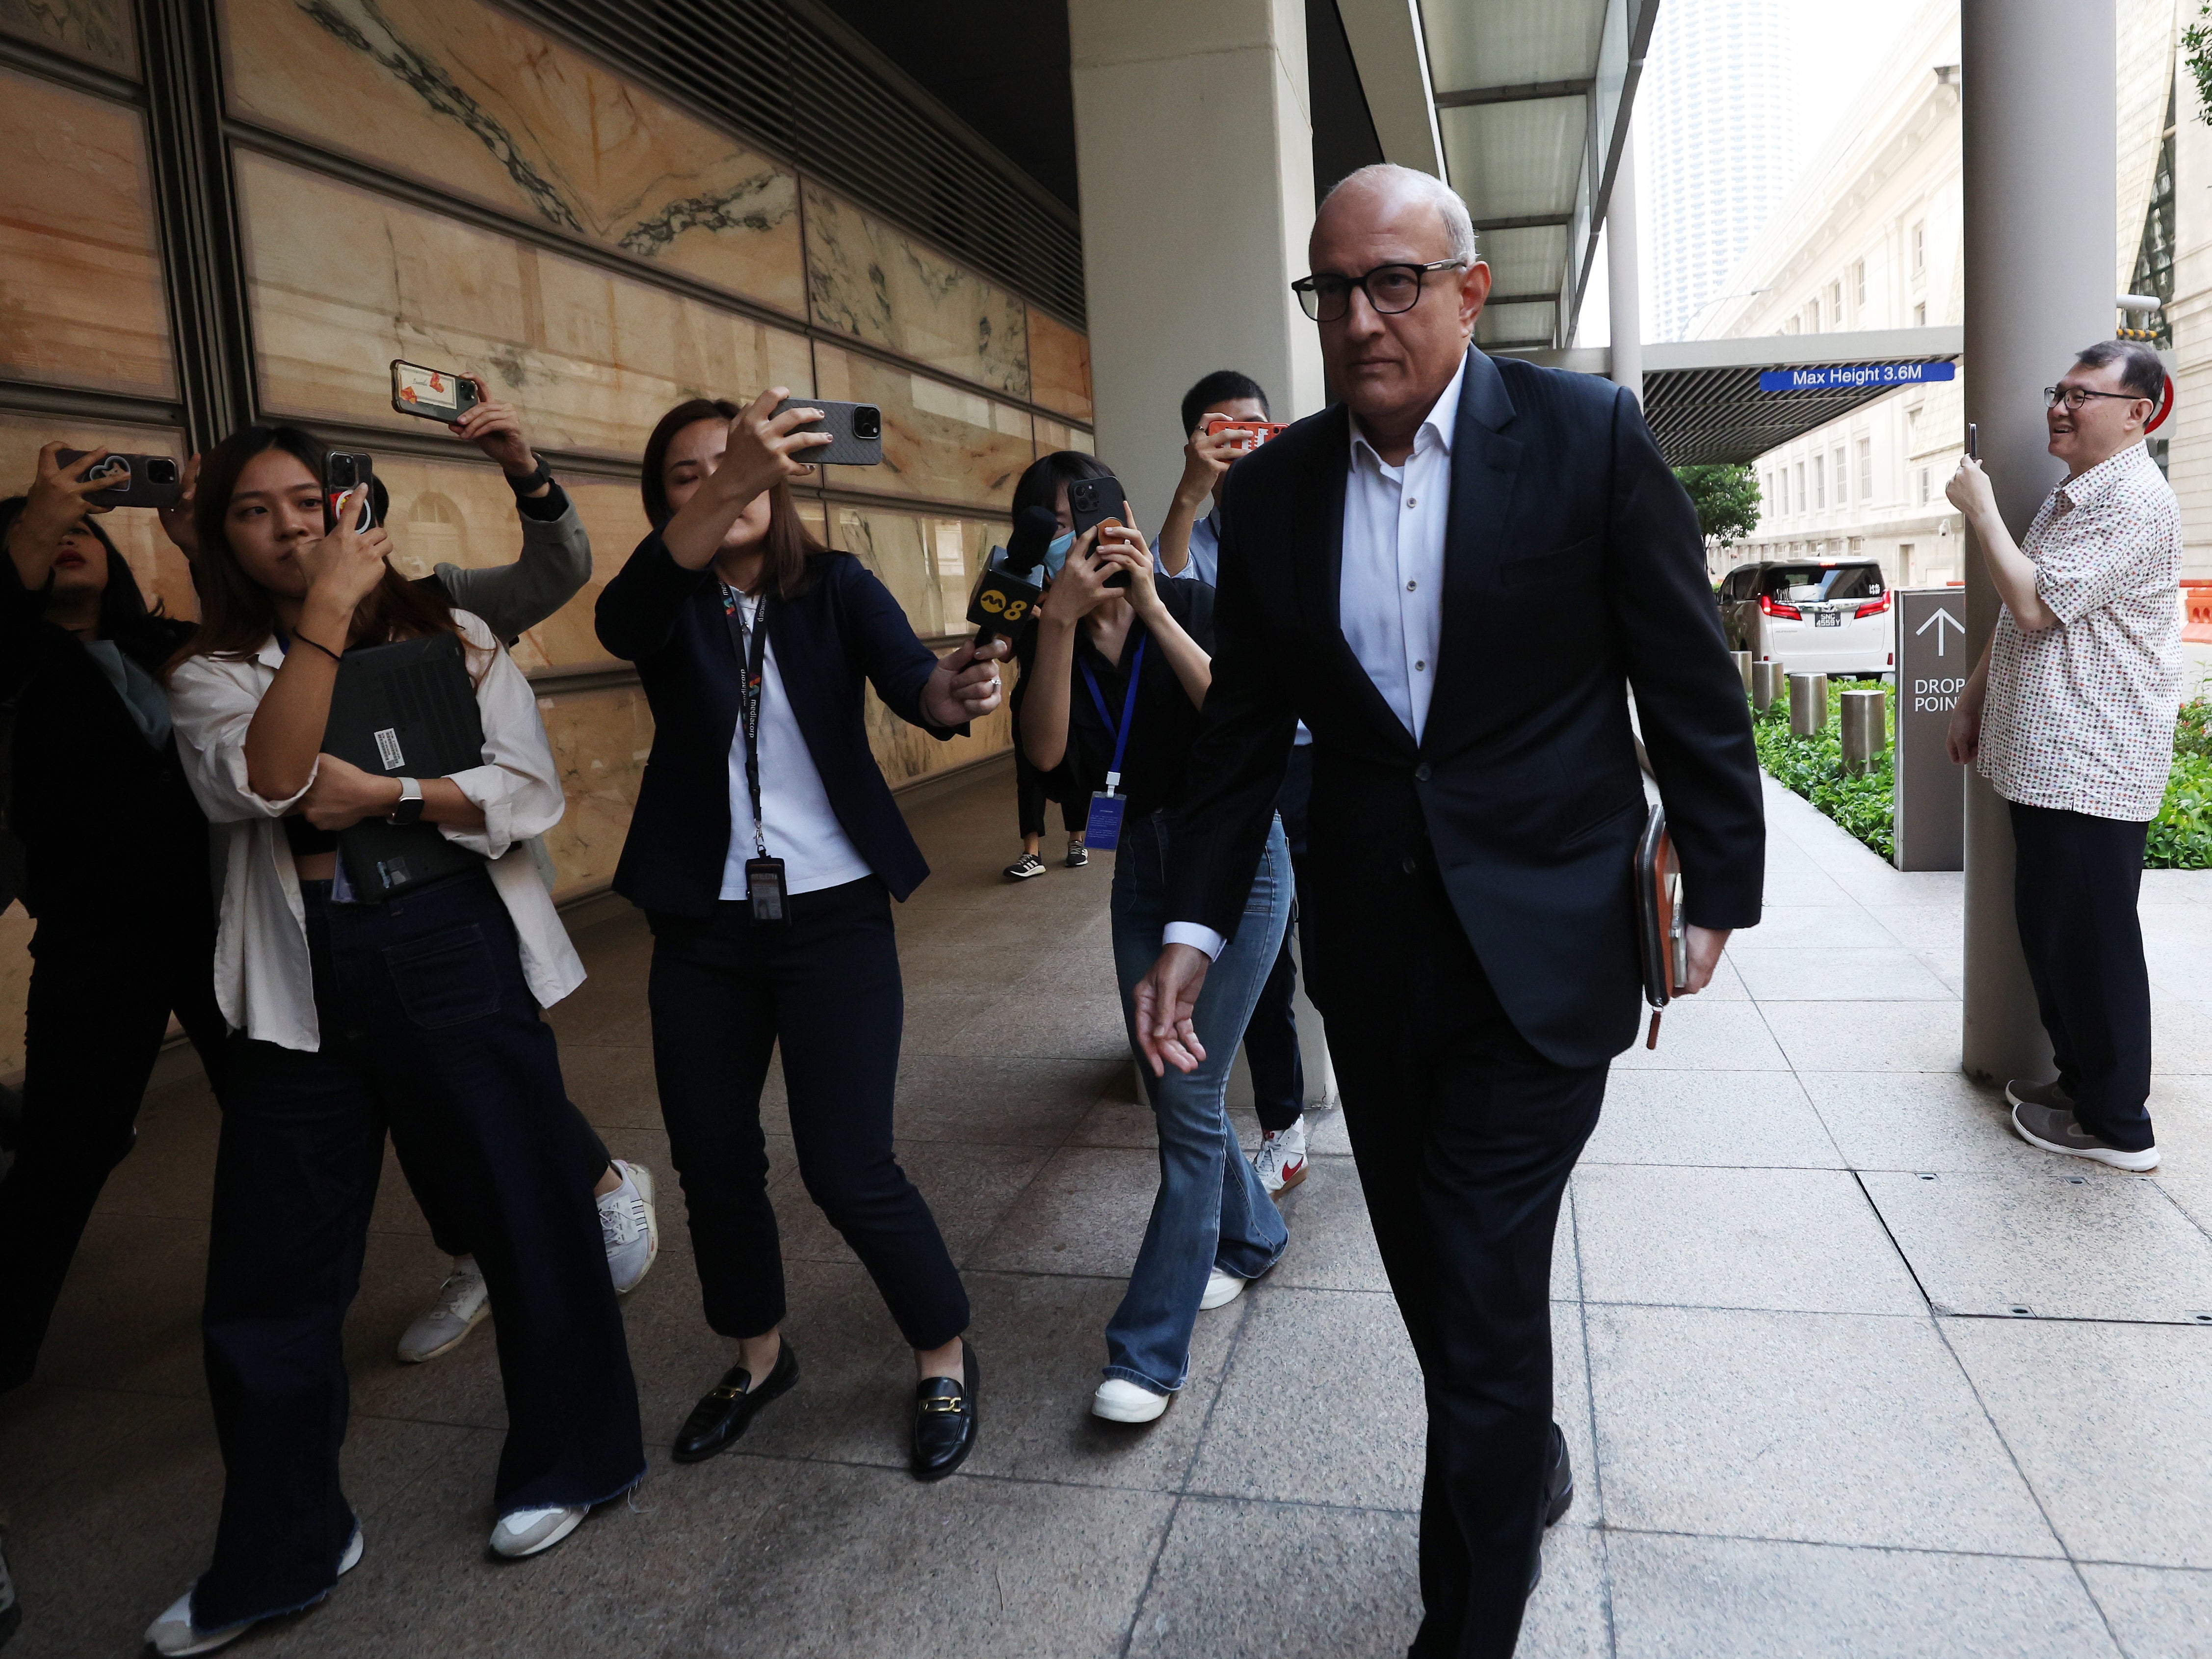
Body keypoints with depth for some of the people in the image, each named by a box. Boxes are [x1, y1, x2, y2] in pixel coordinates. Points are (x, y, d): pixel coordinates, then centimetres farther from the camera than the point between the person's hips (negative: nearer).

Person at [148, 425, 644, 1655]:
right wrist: (326, 611, -15)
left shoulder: (450, 636, 6)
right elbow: (265, 781, -14)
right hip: (304, 987, 2)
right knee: (271, 1274, 8)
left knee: (531, 1216, 6)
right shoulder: (215, 675, 8)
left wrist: (385, 795, -14)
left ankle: (571, 1459, 30)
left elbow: (533, 794, -2)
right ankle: (282, 1552, 28)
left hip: (460, 963, -1)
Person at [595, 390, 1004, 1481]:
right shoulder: (667, 604, -1)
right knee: (712, 1164, 10)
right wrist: (729, 485, -43)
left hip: (834, 913, -2)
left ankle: (944, 1359, 19)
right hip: (704, 927, 3)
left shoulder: (836, 589, -1)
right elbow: (620, 620, -26)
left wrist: (950, 691, -44)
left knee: (848, 1169, -6)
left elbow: (905, 675, -19)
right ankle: (757, 1357, 36)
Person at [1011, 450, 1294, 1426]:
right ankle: (1250, 1236, 40)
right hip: (1141, 861, 5)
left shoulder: (1195, 606, -10)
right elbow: (1045, 751, -18)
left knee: (1189, 1096, -8)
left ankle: (1149, 1352, -1)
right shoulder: (1051, 637, 0)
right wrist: (1061, 620, -26)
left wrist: (1152, 611, -28)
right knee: (1172, 1088, 13)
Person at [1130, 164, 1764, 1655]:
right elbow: (1244, 735, 6)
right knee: (1432, 1274, 18)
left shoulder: (1589, 436, -7)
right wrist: (1195, 926, -1)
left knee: (1482, 1300, -2)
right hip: (1371, 950, 4)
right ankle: (1529, 1467, 48)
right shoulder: (1272, 491, 2)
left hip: (1541, 947, -4)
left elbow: (1690, 678, -1)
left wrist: (1720, 884, 3)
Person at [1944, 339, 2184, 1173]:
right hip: (2046, 758, 10)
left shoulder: (2135, 501, -14)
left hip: (2093, 766, -10)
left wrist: (1981, 511, -10)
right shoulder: (2067, 499, 17)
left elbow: (2036, 604, -21)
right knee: (2048, 932, 16)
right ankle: (2079, 1079, 30)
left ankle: (2117, 1123, 9)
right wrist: (1973, 701, 20)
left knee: (2090, 944, -2)